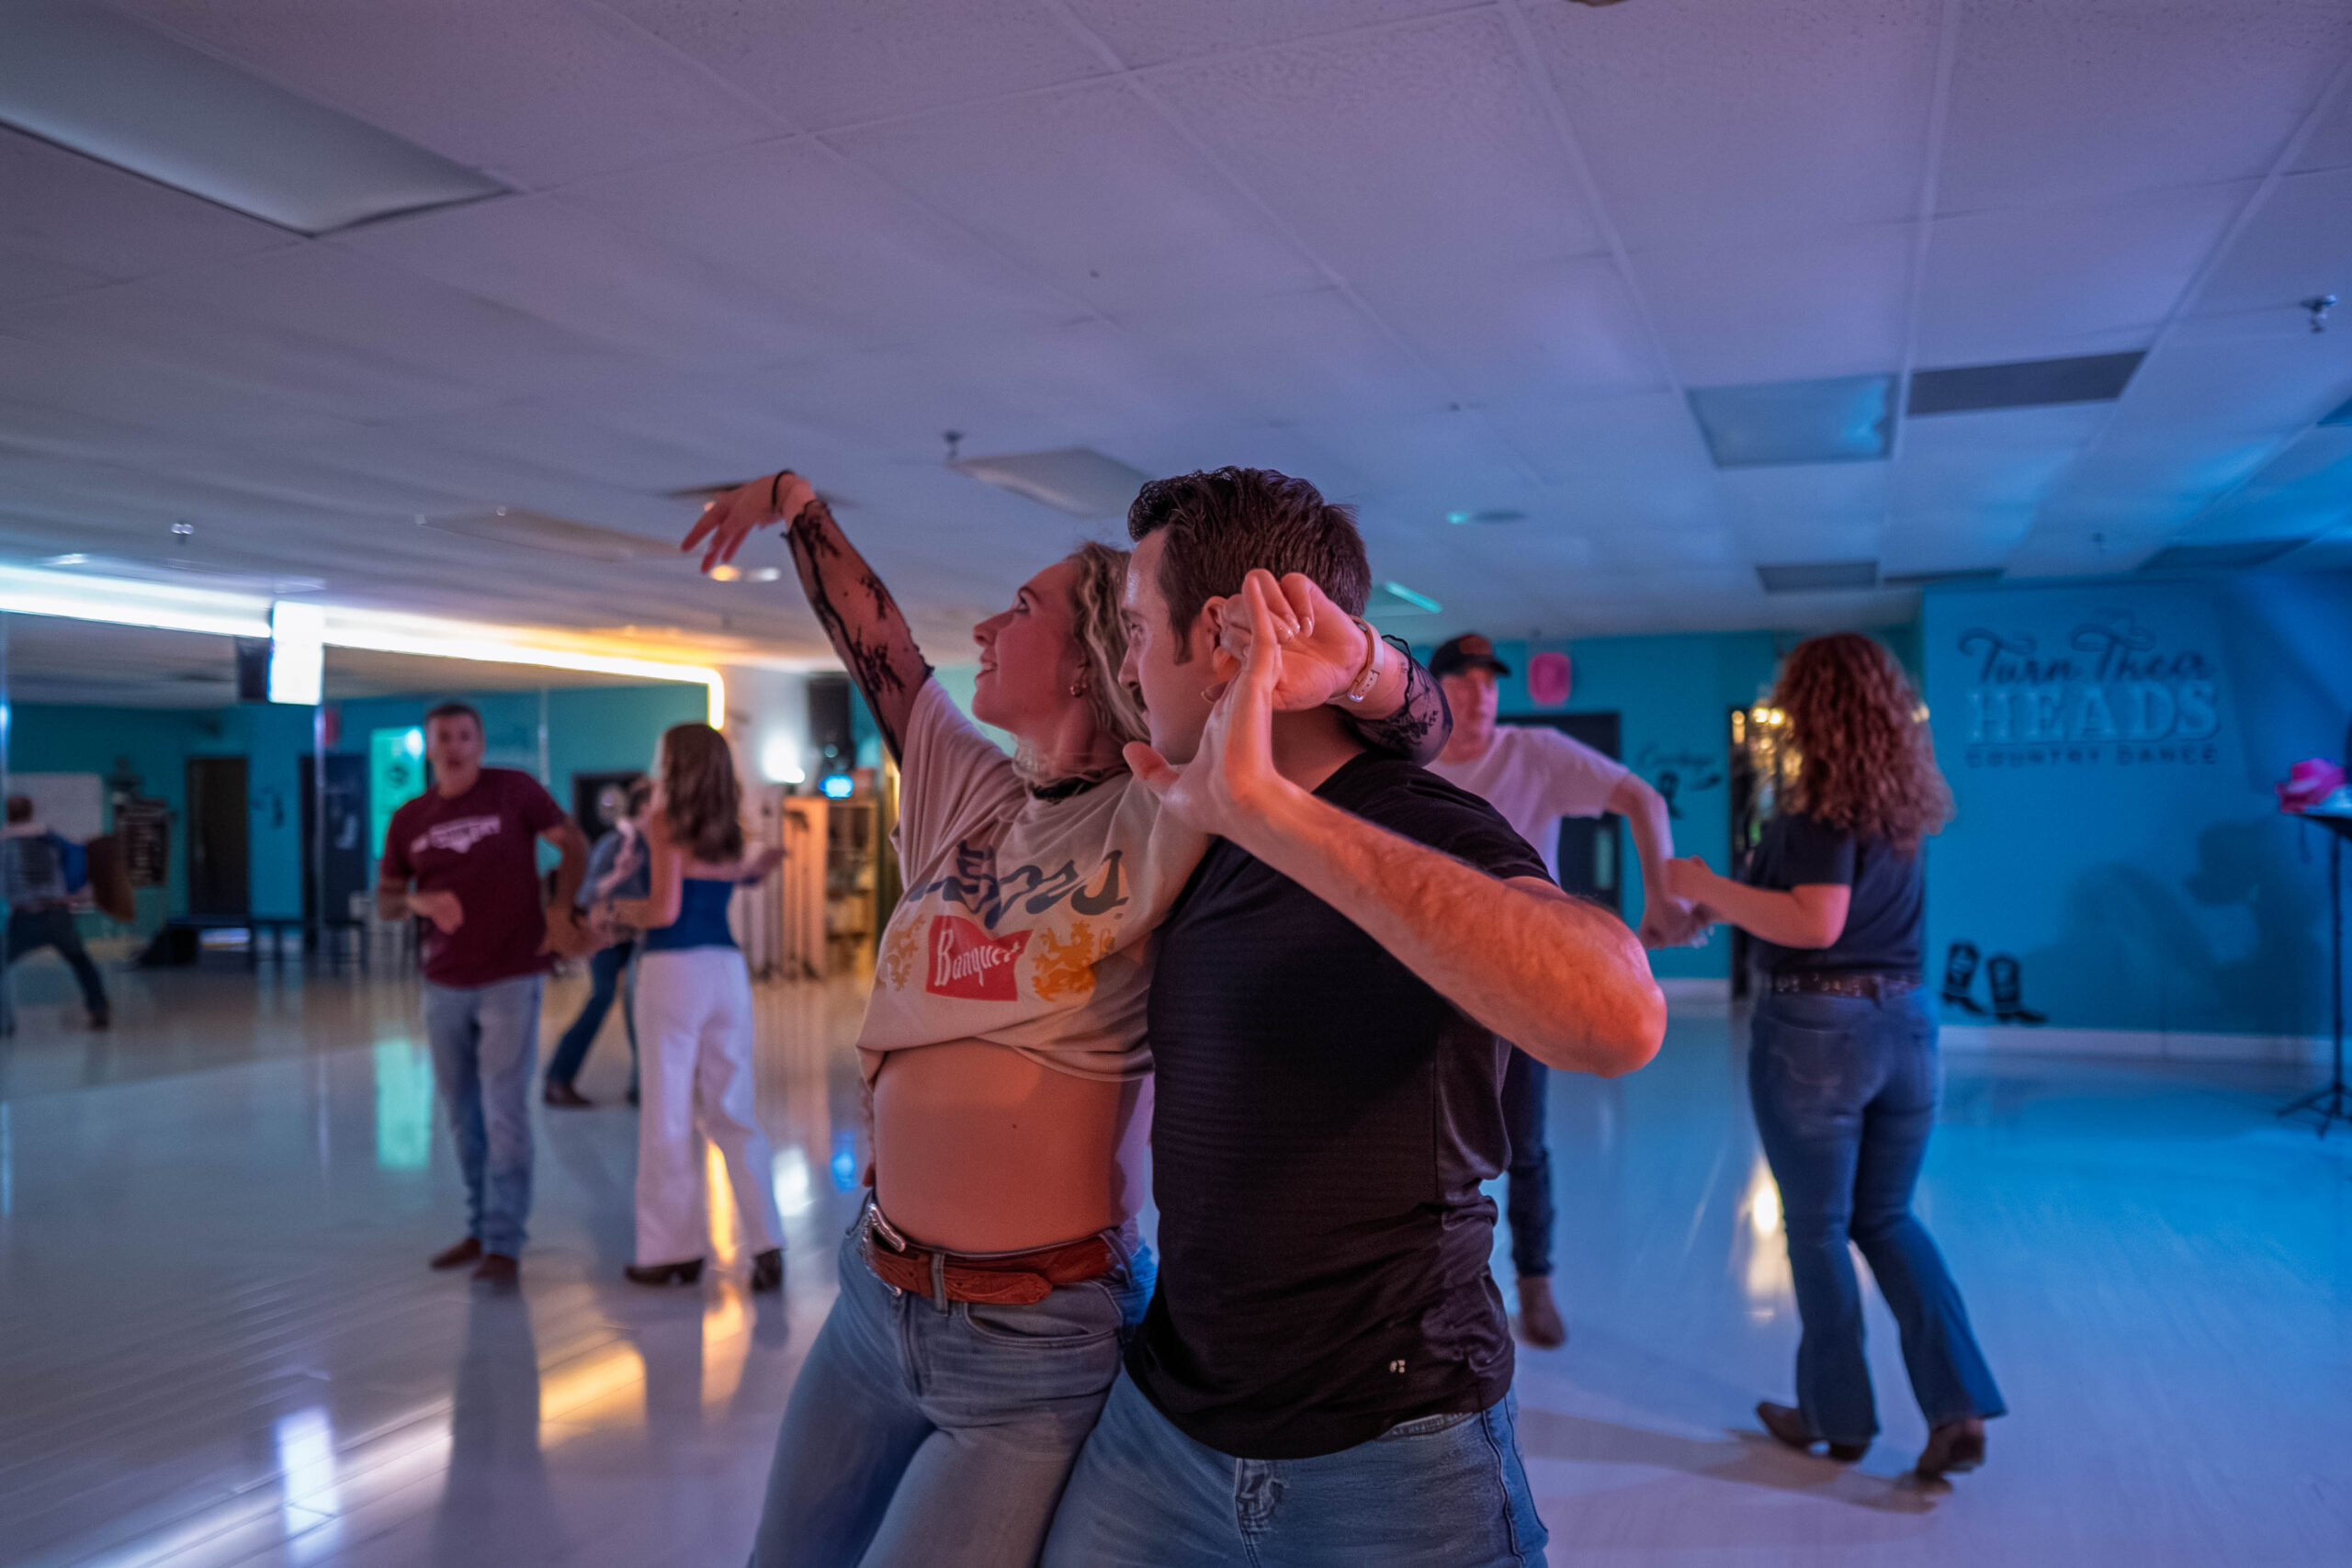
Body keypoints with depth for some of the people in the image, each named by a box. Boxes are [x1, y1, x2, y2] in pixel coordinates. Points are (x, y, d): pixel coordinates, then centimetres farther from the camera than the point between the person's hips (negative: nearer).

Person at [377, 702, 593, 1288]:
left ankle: (504, 1245, -1)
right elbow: (384, 900, 11)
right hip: (444, 984, 5)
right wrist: (420, 900, -11)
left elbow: (574, 844, 3)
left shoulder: (514, 790, -5)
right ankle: (480, 1227, 27)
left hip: (511, 979, -4)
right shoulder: (409, 819, 6)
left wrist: (559, 909, -8)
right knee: (462, 1114, 12)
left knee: (504, 1111, -7)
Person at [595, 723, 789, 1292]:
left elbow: (665, 909, -11)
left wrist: (614, 911, 4)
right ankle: (767, 1245, 2)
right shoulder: (730, 831, 13)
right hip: (728, 968, 6)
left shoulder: (666, 822, -5)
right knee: (734, 1115, 8)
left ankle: (675, 1251, 14)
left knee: (668, 1117, 5)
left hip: (674, 969, -5)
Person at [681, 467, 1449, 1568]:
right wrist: (796, 503, 18)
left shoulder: (1156, 824, -15)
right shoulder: (964, 792, 3)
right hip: (873, 1298, 7)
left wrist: (1351, 666, -41)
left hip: (1038, 1351, -6)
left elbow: (1420, 728, -21)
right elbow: (870, 639, 17)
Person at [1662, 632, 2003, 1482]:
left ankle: (1837, 1414, 21)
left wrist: (1708, 886, -14)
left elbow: (1815, 924, -22)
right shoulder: (1898, 796, 10)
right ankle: (1959, 1405, 8)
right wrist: (1733, 905, 25)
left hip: (1814, 1028, -7)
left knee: (1817, 1229, 9)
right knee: (1887, 1219, 18)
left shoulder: (1827, 795, -14)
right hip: (1904, 1021, 7)